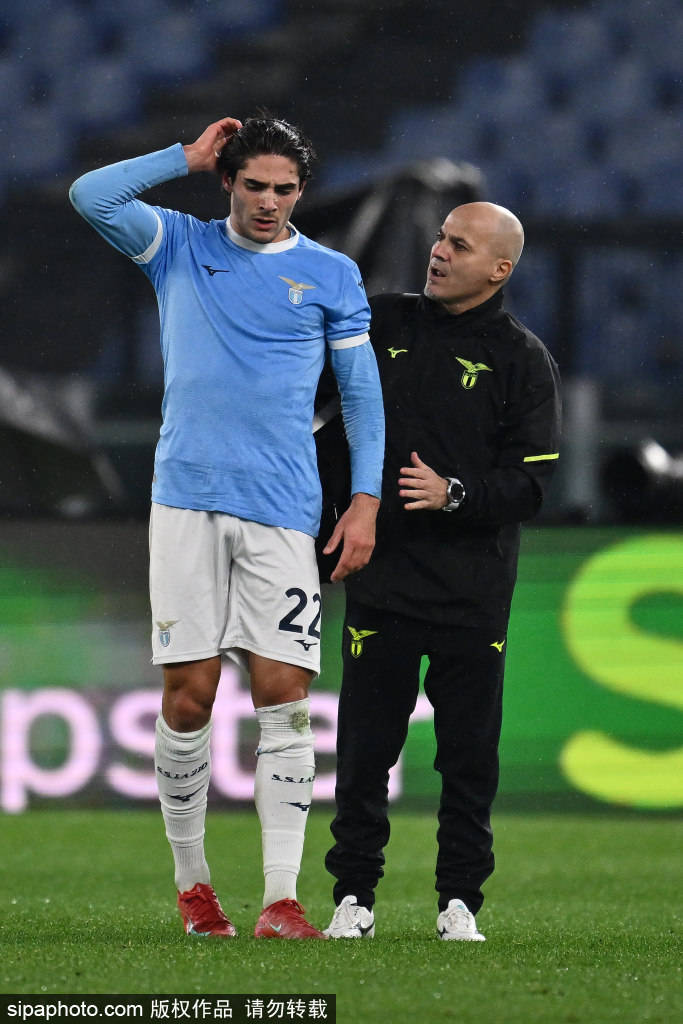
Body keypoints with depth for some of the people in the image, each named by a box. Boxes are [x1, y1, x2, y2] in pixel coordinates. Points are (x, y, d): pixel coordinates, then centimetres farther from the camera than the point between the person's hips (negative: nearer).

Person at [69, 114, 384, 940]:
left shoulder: (331, 275, 10)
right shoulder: (180, 246, 11)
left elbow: (361, 391, 12)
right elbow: (90, 197, -3)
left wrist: (366, 499, 2)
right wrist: (188, 157, 1)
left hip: (281, 512, 0)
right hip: (188, 500, 0)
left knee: (282, 690, -9)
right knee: (189, 693, -3)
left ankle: (281, 898, -11)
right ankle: (191, 883, 11)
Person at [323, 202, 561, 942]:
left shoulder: (522, 361, 2)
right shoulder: (383, 323, 9)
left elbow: (530, 484, -4)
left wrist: (453, 493, -18)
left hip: (474, 594, -2)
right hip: (381, 578, 2)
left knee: (469, 754, 1)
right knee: (364, 748, 1)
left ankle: (459, 902, 9)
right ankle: (354, 898, 8)